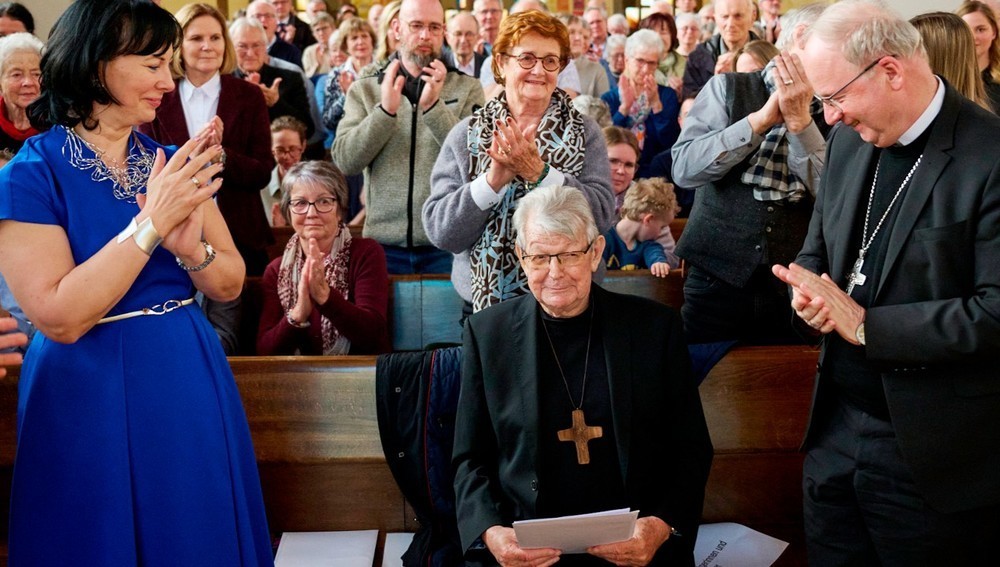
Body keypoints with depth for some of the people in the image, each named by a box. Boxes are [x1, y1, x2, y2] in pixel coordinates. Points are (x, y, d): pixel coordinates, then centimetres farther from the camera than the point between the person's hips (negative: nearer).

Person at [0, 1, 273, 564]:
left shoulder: (175, 166, 3)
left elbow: (231, 284, 4)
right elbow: (60, 318, -21)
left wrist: (192, 249, -18)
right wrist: (151, 224, -24)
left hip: (192, 387, 5)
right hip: (92, 399, -5)